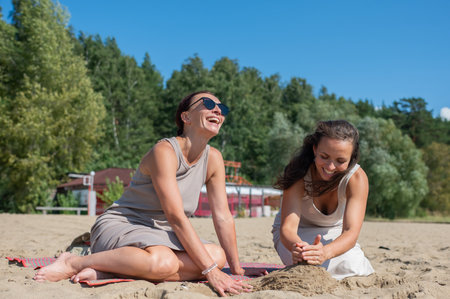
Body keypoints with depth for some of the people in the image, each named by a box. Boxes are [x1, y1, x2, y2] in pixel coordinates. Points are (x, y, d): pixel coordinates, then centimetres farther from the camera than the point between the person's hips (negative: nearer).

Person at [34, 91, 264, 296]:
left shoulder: (213, 159, 1)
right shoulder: (164, 151, -20)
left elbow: (223, 217, 2)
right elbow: (176, 217, -27)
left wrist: (237, 270, -2)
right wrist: (211, 272, -30)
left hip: (157, 234, 8)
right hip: (119, 225, -7)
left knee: (217, 255, -20)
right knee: (163, 262, -39)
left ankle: (108, 273, -20)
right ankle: (73, 263, -15)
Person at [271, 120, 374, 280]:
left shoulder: (357, 178, -28)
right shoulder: (299, 172, -30)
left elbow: (351, 231, -38)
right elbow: (288, 227, -36)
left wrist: (325, 252, -61)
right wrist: (296, 247, -62)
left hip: (334, 233, 2)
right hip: (298, 233, -2)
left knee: (354, 267, -26)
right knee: (306, 265, -33)